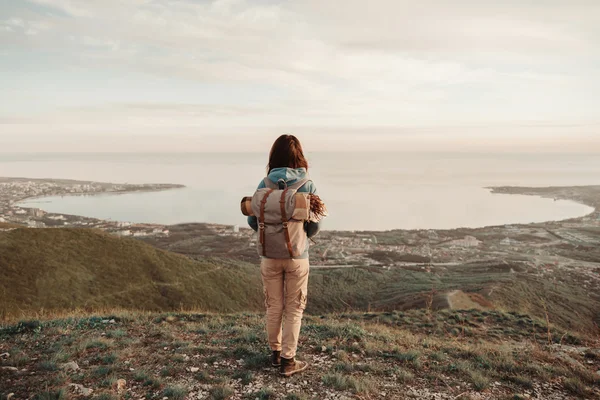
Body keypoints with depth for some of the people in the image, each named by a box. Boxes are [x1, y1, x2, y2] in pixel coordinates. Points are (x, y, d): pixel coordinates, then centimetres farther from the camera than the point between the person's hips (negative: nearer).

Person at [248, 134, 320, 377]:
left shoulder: (265, 185, -7)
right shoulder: (308, 186, -11)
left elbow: (253, 221, -1)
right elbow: (314, 226, -8)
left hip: (270, 255, 2)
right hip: (297, 256, -2)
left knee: (274, 307, 17)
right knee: (294, 309, 12)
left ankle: (276, 352, 33)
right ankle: (287, 361, 16)